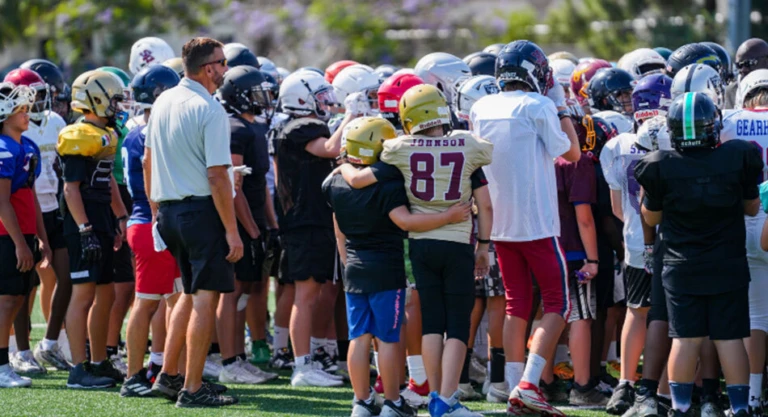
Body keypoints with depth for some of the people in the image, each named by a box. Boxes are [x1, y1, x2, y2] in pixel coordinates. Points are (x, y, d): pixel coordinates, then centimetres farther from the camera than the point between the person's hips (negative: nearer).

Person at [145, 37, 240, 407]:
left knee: (191, 292, 21)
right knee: (206, 297, -2)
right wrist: (232, 231, -15)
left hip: (169, 210, 8)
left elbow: (149, 162, 16)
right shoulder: (210, 111, -16)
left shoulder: (163, 103, 9)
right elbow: (217, 176, -18)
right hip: (202, 210, -8)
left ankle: (168, 376, 22)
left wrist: (156, 211, 26)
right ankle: (192, 388, -2)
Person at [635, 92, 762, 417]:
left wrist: (648, 189, 17)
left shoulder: (661, 167, -12)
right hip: (728, 266, 0)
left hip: (681, 268, 0)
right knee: (730, 338, 4)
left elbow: (651, 217, 3)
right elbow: (752, 208, 6)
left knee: (685, 339, 3)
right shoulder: (737, 159, -9)